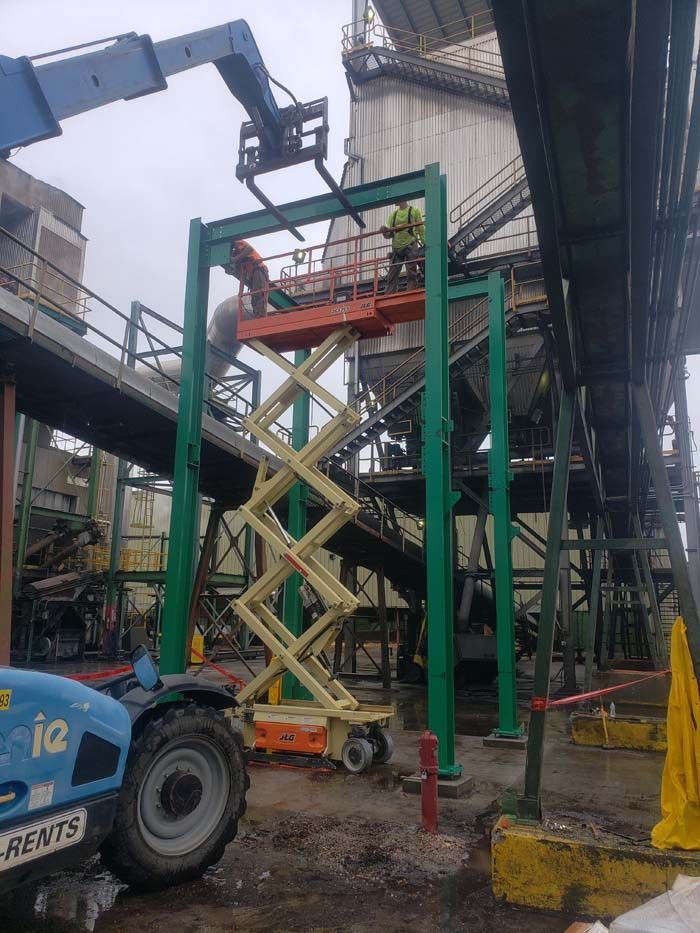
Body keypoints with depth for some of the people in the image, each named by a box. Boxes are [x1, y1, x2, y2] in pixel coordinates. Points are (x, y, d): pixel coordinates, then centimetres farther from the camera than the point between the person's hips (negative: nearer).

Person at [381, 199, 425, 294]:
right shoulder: (393, 214, 19)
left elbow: (421, 230, 3)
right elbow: (388, 235, 16)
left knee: (411, 274, -7)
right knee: (392, 275, -2)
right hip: (396, 248, 4)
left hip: (410, 246, -4)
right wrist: (385, 231, -7)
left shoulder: (414, 211, 9)